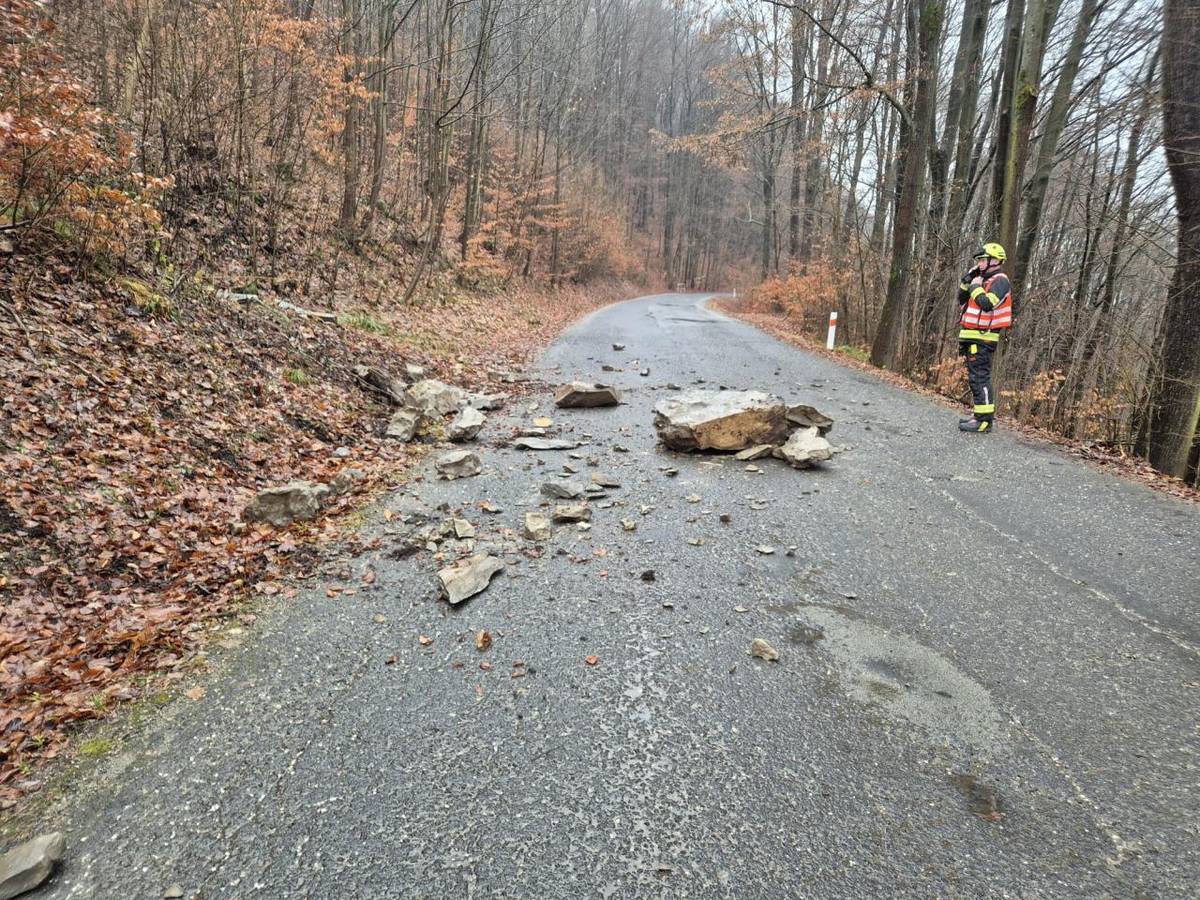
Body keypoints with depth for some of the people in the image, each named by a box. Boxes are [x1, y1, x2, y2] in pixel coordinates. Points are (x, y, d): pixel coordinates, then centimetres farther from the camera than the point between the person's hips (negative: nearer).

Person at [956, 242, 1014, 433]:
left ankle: (984, 420, -12)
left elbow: (987, 304, -24)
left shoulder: (1000, 281, -9)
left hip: (983, 338, -10)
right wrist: (967, 280, 10)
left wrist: (976, 286, -11)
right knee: (975, 378, 13)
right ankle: (979, 415, 21)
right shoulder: (984, 279, 19)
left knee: (980, 378, -12)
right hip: (973, 338, 10)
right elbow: (962, 299, 20)